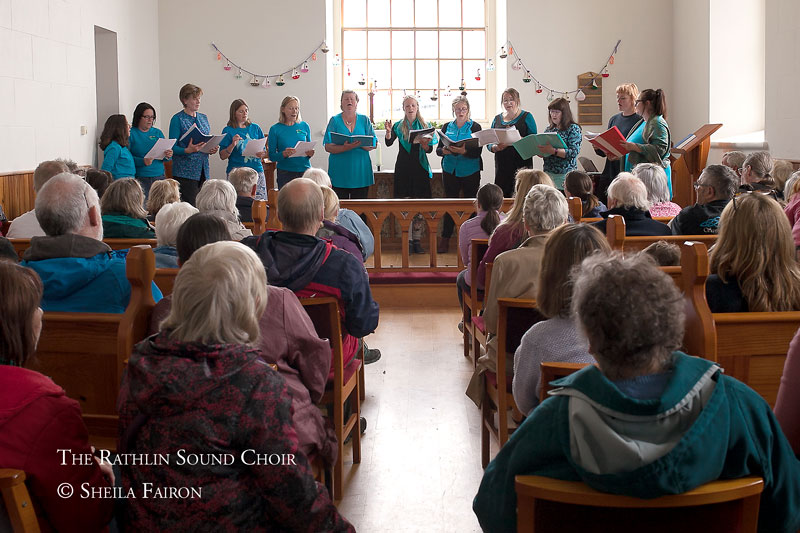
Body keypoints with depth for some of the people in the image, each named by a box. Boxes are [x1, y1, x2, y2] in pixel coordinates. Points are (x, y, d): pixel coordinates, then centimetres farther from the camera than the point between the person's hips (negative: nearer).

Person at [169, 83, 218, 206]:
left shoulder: (203, 118, 15)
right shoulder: (177, 119, -5)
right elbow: (172, 147, -9)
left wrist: (212, 149, 1)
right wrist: (187, 150, -27)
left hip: (203, 171, 6)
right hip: (185, 171, -6)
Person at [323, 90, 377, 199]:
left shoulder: (364, 120, 10)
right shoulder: (335, 120, 4)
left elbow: (373, 144, 3)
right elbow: (328, 147, -4)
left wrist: (360, 144, -18)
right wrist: (345, 147, -22)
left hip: (360, 169, 2)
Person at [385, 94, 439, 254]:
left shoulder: (425, 125, 6)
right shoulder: (399, 126, 7)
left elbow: (430, 149, -1)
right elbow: (389, 143, -7)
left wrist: (422, 143, -22)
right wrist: (388, 132, -25)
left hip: (420, 168, 0)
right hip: (403, 168, 0)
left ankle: (417, 240, 7)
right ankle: (408, 241, 1)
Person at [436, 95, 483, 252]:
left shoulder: (475, 127, 1)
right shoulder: (447, 127, 11)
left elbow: (478, 151, -8)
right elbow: (438, 149, 9)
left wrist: (465, 151, -27)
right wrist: (444, 151, -15)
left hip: (470, 171, -2)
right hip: (450, 171, 2)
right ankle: (445, 240, 10)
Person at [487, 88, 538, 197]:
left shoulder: (526, 117, 5)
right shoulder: (497, 119, 16)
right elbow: (489, 144, 14)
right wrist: (496, 147, -8)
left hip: (521, 164, -3)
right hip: (502, 166, 3)